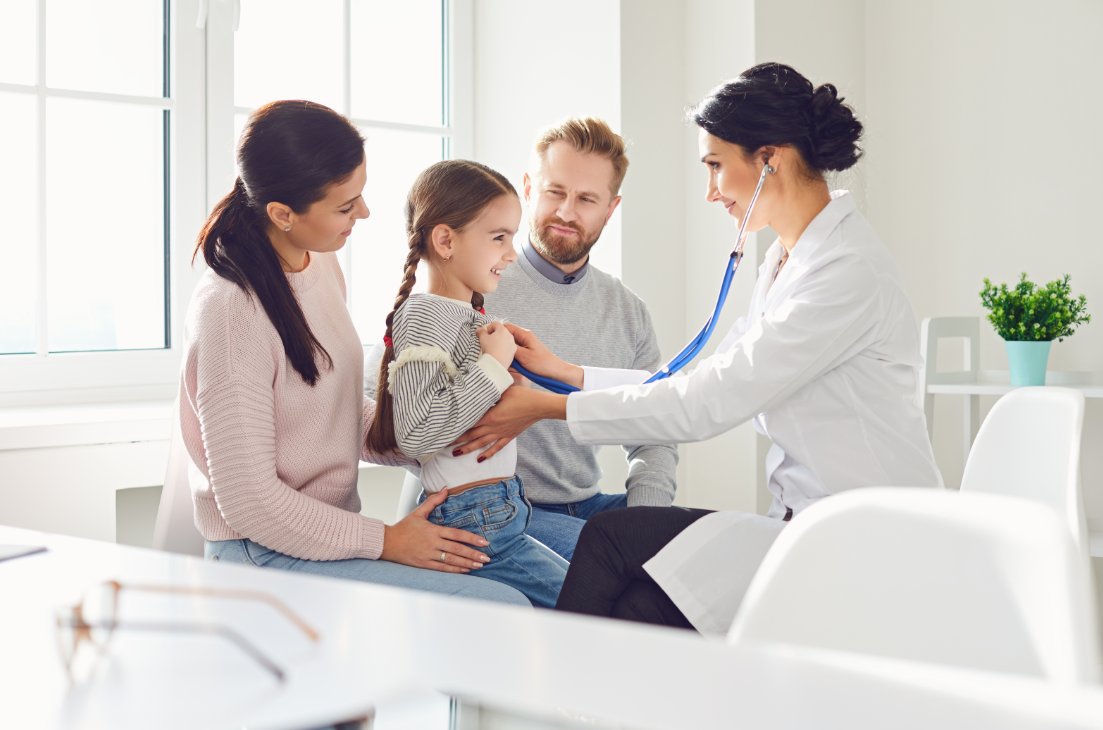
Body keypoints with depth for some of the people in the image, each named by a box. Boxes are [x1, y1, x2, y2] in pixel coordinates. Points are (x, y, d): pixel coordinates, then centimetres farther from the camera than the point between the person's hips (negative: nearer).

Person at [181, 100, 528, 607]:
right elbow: (248, 502, -20)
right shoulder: (231, 310, -21)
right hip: (266, 555, -8)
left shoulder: (322, 267, 6)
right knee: (505, 611, -21)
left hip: (331, 530, 9)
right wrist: (386, 541, -15)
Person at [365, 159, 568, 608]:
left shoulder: (468, 314, 15)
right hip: (472, 521, -10)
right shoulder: (424, 316, -14)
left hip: (501, 514, 10)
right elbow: (415, 433, -25)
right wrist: (492, 366, -19)